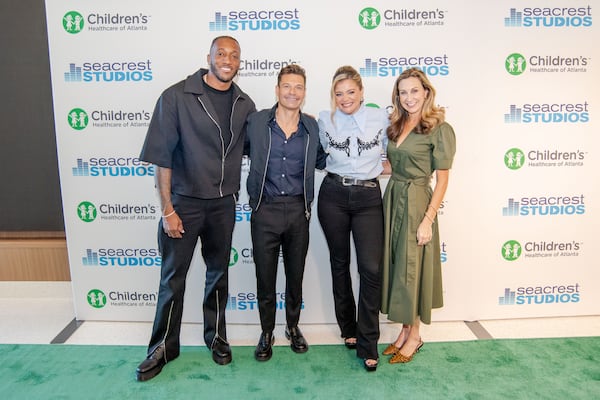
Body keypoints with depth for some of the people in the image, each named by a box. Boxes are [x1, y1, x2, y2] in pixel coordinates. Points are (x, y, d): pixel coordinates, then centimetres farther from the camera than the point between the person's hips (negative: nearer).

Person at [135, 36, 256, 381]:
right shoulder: (176, 97, -10)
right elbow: (162, 156, -10)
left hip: (223, 203, 4)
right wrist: (168, 210, -12)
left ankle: (216, 336, 35)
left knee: (219, 273, 16)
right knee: (173, 276, 7)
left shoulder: (245, 104, 2)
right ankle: (165, 346, 27)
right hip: (184, 202, -3)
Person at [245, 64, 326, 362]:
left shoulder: (312, 127, 3)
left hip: (298, 209, 2)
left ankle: (293, 326, 37)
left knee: (296, 273, 14)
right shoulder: (256, 122, -3)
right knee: (265, 275, 9)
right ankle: (267, 332, 30)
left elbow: (321, 160, 17)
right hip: (265, 209, -1)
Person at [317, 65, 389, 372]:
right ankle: (348, 328, 30)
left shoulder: (380, 117, 1)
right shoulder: (325, 120, 2)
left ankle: (367, 344, 6)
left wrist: (375, 167, 4)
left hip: (368, 197, -1)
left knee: (371, 268, -8)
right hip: (334, 195, 1)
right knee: (340, 263, 11)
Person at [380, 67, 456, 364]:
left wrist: (428, 219, -16)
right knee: (395, 267, 12)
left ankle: (414, 336, 22)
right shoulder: (396, 126, 11)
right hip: (392, 200, 7)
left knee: (411, 269, 3)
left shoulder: (440, 129, -9)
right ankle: (405, 330, 28)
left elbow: (442, 180, -11)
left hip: (417, 203, -7)